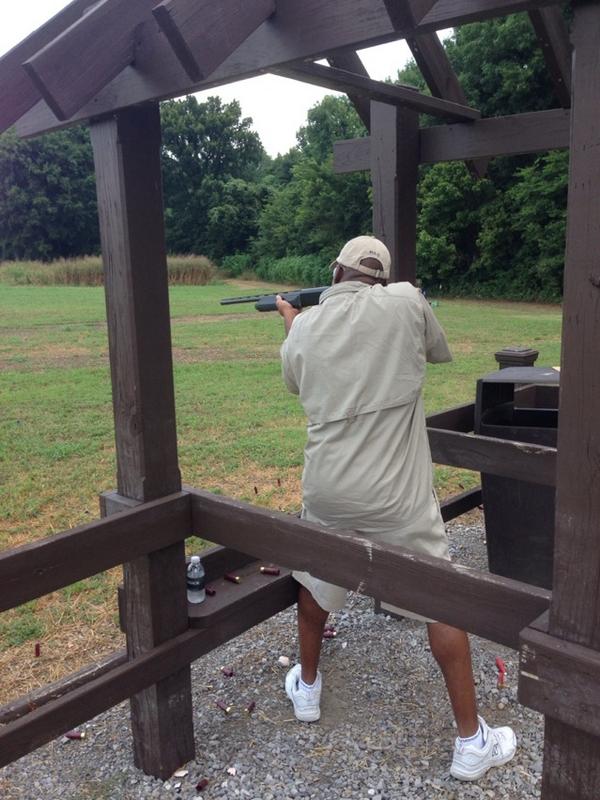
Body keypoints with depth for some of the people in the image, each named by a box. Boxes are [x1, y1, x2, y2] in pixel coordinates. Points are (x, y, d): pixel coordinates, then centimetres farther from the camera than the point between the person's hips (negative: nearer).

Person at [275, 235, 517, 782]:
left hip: (326, 491, 3)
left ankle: (307, 687, 46)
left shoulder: (303, 328, 3)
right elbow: (440, 352, 12)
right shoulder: (405, 302, -7)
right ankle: (472, 742, 23)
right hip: (395, 495, -3)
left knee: (315, 584, 28)